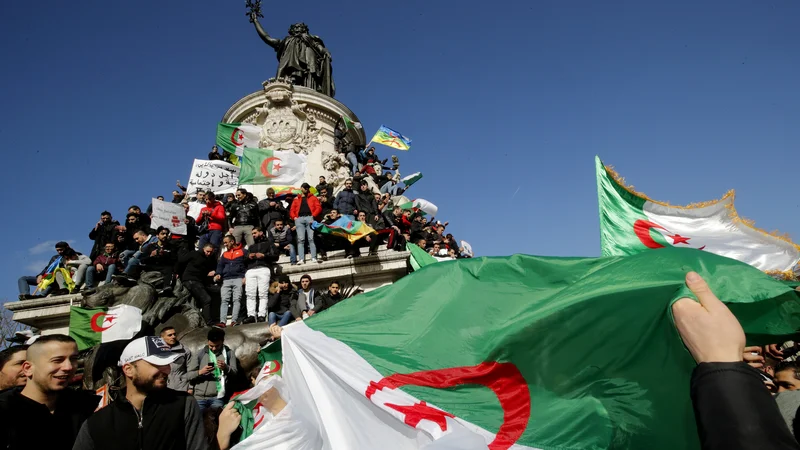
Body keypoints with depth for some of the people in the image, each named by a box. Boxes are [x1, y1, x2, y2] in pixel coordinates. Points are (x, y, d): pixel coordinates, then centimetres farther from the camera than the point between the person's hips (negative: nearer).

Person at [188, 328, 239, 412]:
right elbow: (189, 375, 5)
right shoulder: (200, 354, 7)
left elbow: (235, 372, 1)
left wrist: (226, 368, -19)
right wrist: (200, 372, -14)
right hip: (199, 397, 1)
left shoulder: (229, 353, 6)